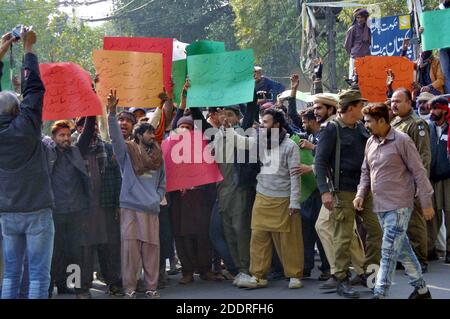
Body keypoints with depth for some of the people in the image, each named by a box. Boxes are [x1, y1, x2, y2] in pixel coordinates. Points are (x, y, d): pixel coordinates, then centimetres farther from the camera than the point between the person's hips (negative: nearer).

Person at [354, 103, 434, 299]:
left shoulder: (401, 141, -11)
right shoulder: (370, 142, 9)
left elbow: (419, 172, -9)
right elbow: (365, 172, 19)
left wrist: (426, 203, -8)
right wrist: (361, 194, 3)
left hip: (399, 206, -7)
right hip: (380, 206, 7)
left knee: (389, 251, -10)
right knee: (402, 249, 14)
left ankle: (380, 294, -8)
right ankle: (421, 289, 26)